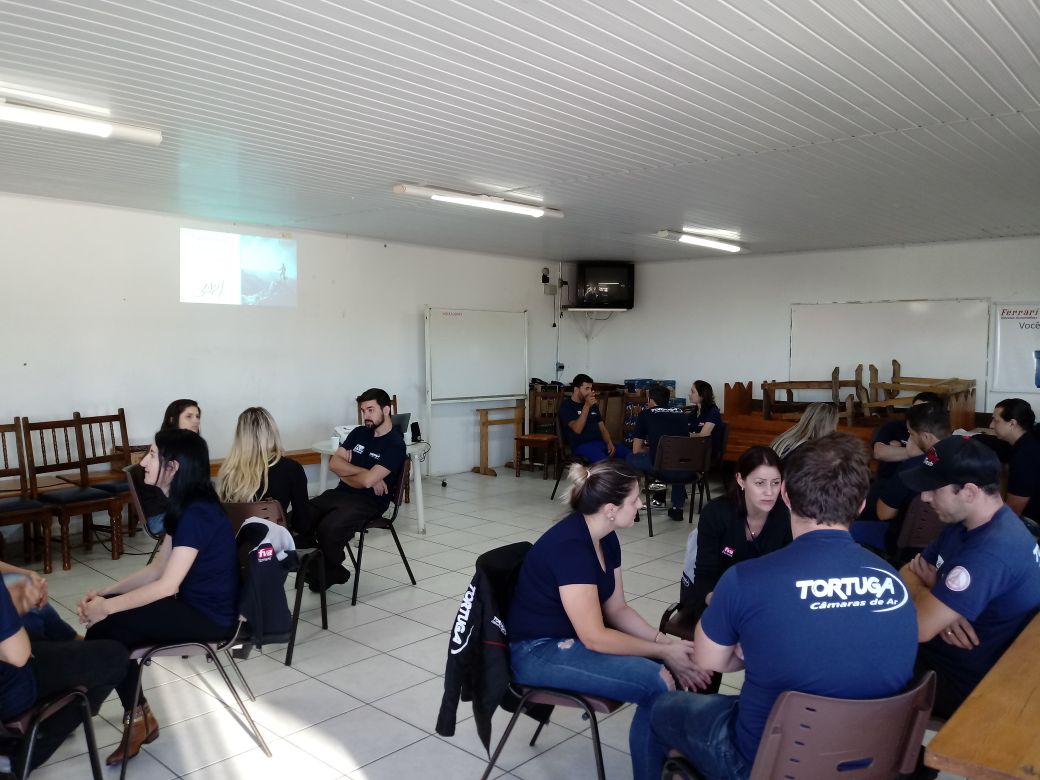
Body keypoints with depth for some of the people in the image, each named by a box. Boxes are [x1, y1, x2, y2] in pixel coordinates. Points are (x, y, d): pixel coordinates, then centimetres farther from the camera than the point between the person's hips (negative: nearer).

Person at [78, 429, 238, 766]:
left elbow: (166, 586, -23)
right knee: (114, 625, -1)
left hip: (209, 616, -9)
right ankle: (137, 717, 8)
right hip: (191, 604, 9)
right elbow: (157, 568, 11)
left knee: (105, 627, -12)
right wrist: (104, 593, 1)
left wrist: (107, 606, -15)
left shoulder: (198, 513, -23)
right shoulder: (184, 506, 7)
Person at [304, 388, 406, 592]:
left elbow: (367, 481, -18)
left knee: (328, 529, -32)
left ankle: (330, 573, -2)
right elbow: (334, 463, 5)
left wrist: (345, 474, 2)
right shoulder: (359, 433, 15)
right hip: (340, 493, 7)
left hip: (369, 501, -7)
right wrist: (363, 472, -9)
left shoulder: (395, 445, -8)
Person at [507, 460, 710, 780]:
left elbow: (616, 609, 7)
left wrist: (666, 641, -7)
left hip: (575, 637, 9)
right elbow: (594, 637, -26)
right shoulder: (569, 546, -28)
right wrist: (664, 652, -17)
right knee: (657, 683, -22)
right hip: (539, 652, -9)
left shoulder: (606, 539, 0)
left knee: (680, 664, -2)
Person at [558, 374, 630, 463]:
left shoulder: (593, 405, 21)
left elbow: (602, 428, 18)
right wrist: (586, 406, -19)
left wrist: (609, 443, -2)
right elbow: (577, 429, -14)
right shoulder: (566, 405, 0)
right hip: (581, 445, -7)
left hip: (600, 442, 7)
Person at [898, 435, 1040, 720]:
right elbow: (907, 574, 6)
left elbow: (919, 628, -32)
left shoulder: (992, 552, -31)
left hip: (963, 684, -8)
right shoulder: (966, 522, 2)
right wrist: (941, 611, -16)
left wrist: (928, 585, -10)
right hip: (940, 652, 8)